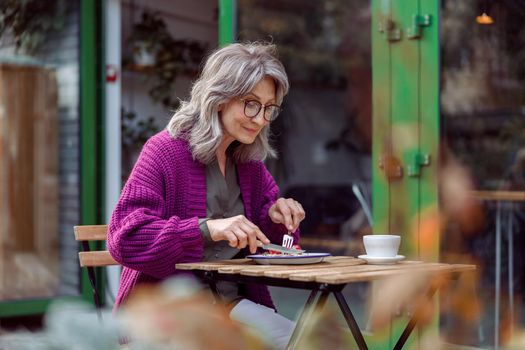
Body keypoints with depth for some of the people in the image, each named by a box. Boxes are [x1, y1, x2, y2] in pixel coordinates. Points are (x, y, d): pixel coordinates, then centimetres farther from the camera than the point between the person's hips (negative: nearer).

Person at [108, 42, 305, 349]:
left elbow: (262, 244, 21)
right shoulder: (165, 151, -8)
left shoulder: (251, 162, 12)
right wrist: (207, 229, -30)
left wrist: (277, 217, -3)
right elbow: (125, 237, -18)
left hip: (233, 298, 7)